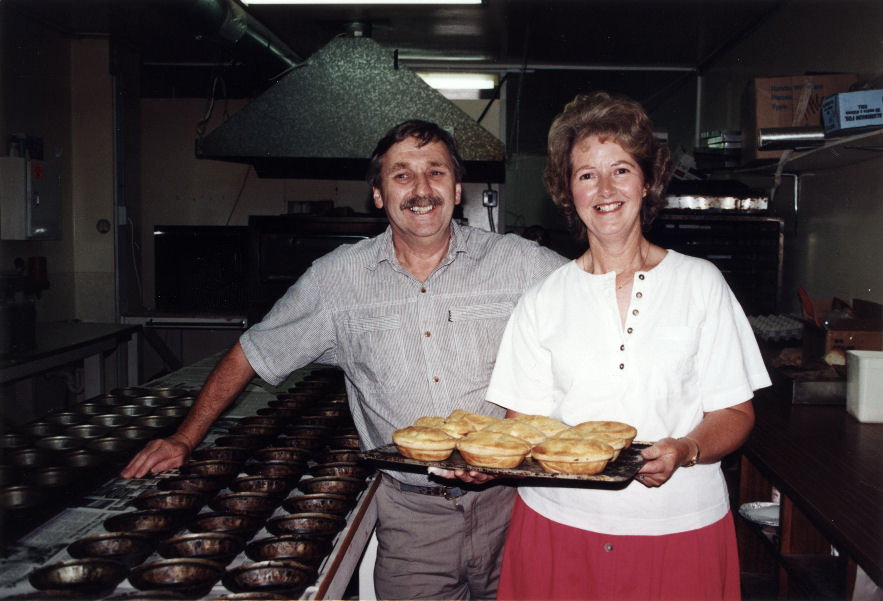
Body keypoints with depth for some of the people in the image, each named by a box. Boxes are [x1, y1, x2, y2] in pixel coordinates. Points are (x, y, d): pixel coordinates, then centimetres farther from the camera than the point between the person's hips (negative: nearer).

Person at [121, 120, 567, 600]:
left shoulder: (517, 262, -4)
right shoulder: (339, 277, -1)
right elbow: (252, 353, 9)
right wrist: (184, 439, 7)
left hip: (506, 506, 0)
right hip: (410, 513, 0)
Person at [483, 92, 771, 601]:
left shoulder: (700, 284, 3)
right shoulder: (544, 300, 5)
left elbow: (735, 412, 1)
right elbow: (524, 420, 4)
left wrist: (684, 450, -18)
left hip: (678, 525, 0)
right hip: (560, 523, 1)